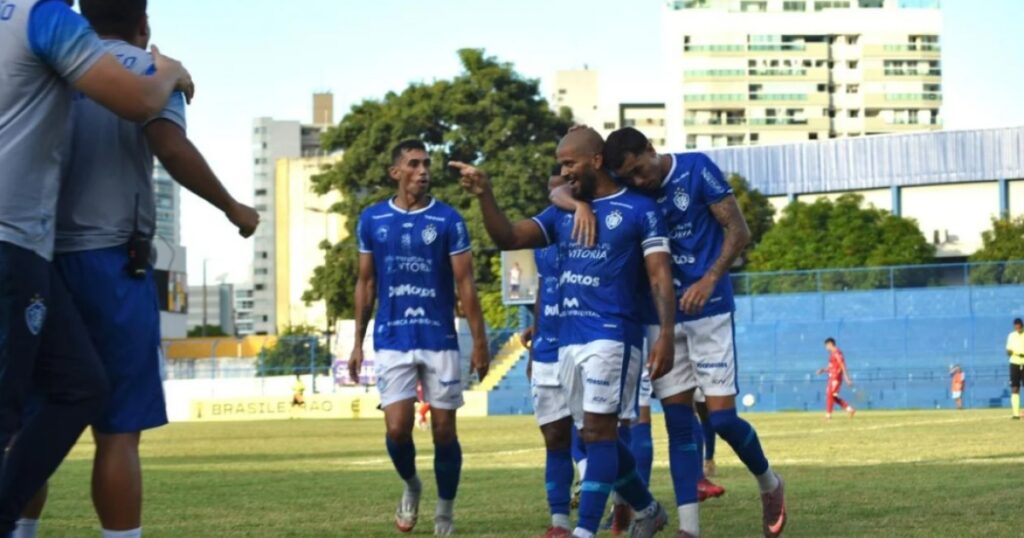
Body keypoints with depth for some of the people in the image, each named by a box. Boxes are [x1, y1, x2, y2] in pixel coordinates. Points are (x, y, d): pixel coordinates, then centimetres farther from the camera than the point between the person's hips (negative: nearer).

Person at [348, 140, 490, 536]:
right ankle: (411, 487, 23)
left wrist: (479, 341, -7)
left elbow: (465, 284, -2)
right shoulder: (372, 220, 3)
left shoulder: (448, 220, -3)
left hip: (440, 341, -1)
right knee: (398, 429, -8)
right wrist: (358, 343, 9)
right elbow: (366, 284, 11)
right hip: (392, 342, 1)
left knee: (444, 430, 2)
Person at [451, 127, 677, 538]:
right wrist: (484, 195, -10)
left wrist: (666, 334, -15)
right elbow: (508, 238, 5)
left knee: (598, 431, -12)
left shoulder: (637, 210, 0)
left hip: (612, 335, -7)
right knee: (595, 436, 12)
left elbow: (660, 275, -5)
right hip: (569, 339, 7)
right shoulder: (561, 214, 17)